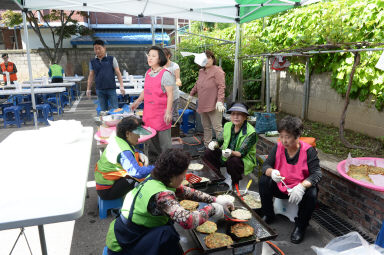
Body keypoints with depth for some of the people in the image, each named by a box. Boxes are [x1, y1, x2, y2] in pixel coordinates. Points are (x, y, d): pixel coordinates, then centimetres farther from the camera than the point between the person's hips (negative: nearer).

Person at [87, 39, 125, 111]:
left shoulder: (112, 59, 1)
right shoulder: (92, 62, 8)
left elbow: (118, 73, -1)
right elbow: (91, 76, 13)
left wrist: (121, 86, -8)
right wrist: (88, 89, 10)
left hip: (111, 89, -2)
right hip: (99, 90, 3)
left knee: (115, 109, -3)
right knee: (103, 110, 8)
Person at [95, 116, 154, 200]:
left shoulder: (116, 139, -2)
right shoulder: (123, 152, -30)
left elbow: (131, 150, 19)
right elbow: (138, 172, -43)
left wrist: (139, 154, -3)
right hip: (107, 191, -9)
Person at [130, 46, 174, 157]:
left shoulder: (165, 74, -12)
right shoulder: (148, 73, 10)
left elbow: (170, 95, -14)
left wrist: (168, 112, -19)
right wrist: (138, 101, 21)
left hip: (161, 112, -7)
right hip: (148, 112, 7)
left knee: (163, 140, 1)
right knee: (151, 138, 15)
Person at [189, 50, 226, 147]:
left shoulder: (217, 71, -9)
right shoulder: (201, 71, 16)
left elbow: (221, 87, -17)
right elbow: (197, 84, 30)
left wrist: (220, 101, -26)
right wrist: (191, 94, 35)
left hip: (214, 106, -8)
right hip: (203, 105, 8)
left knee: (217, 127, -8)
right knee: (206, 127, 15)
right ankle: (207, 145, 27)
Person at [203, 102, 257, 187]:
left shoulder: (251, 132, -20)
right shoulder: (227, 125, -1)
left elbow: (242, 153, -25)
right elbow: (219, 140, 7)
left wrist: (231, 152, -46)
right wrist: (214, 143, -17)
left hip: (244, 160, -6)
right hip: (226, 156, 6)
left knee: (232, 161, -37)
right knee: (208, 153, -10)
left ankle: (235, 184, -10)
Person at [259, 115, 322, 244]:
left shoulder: (308, 150, -16)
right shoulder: (278, 147, -8)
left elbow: (316, 173, -22)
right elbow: (266, 165, -8)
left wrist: (302, 186, -41)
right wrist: (271, 172, -34)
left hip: (300, 189, -2)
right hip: (280, 187, 3)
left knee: (311, 194, -32)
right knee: (263, 181, -22)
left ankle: (300, 226, -4)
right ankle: (268, 215, 4)